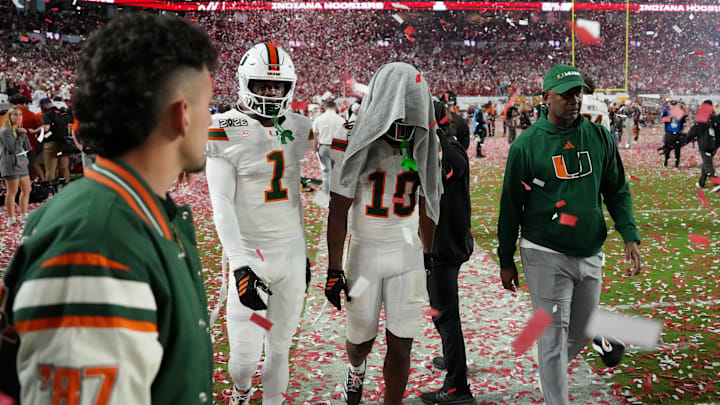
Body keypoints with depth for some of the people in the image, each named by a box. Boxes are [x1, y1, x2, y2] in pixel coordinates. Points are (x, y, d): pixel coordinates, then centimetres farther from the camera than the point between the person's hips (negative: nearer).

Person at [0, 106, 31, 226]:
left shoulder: (19, 130, 14)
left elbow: (28, 147, 10)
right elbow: (13, 148, -19)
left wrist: (24, 135, -3)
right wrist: (21, 135, -15)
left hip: (22, 163, 8)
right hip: (11, 165, -8)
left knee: (26, 190, 13)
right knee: (12, 192, -4)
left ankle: (24, 215, 26)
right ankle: (11, 219, 3)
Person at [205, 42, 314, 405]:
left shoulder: (298, 129, 7)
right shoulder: (226, 131, -9)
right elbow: (221, 205, -13)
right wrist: (240, 264, -22)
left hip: (292, 252, 4)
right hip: (249, 255, -4)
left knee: (280, 347, 13)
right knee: (245, 355, 0)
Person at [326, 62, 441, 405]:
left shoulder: (420, 147, 0)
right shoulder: (359, 146, -12)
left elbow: (425, 206, 11)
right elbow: (338, 211, -10)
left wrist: (430, 257, 14)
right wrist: (334, 270, -10)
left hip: (408, 254, 3)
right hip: (365, 253, -2)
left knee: (401, 343, 3)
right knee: (363, 337, 14)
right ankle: (356, 368, 49)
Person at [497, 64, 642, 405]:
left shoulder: (600, 137, 3)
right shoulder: (526, 144, -7)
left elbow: (617, 192, 10)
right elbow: (510, 206, -2)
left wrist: (630, 236, -4)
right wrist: (506, 261, 0)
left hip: (590, 255, 5)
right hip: (546, 256, -4)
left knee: (583, 332, 18)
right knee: (553, 337, -1)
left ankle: (551, 373, 45)